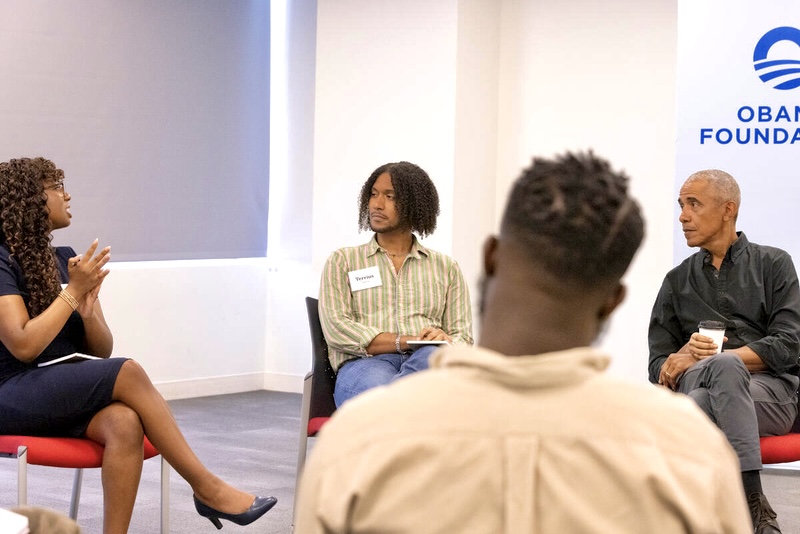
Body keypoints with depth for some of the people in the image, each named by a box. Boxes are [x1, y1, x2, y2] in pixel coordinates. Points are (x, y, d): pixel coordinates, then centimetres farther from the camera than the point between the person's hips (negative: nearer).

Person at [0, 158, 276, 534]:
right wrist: (73, 291, -12)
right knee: (128, 373, -28)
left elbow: (102, 349, 11)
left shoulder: (65, 259, 14)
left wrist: (88, 311, -10)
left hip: (73, 391, 5)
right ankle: (206, 488, -22)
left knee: (125, 424, -31)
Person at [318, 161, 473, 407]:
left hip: (425, 363, 2)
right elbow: (336, 328, 2)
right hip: (365, 363, -2)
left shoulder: (445, 267, 23)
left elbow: (462, 336, 16)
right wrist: (405, 341, -11)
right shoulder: (343, 261, 18)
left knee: (436, 356, -40)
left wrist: (445, 341, -12)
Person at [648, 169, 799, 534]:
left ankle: (751, 504, -37)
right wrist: (686, 357, -11)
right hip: (698, 385, 2)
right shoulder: (677, 282, 21)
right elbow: (659, 366, 14)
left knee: (724, 366, -38)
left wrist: (710, 358, -12)